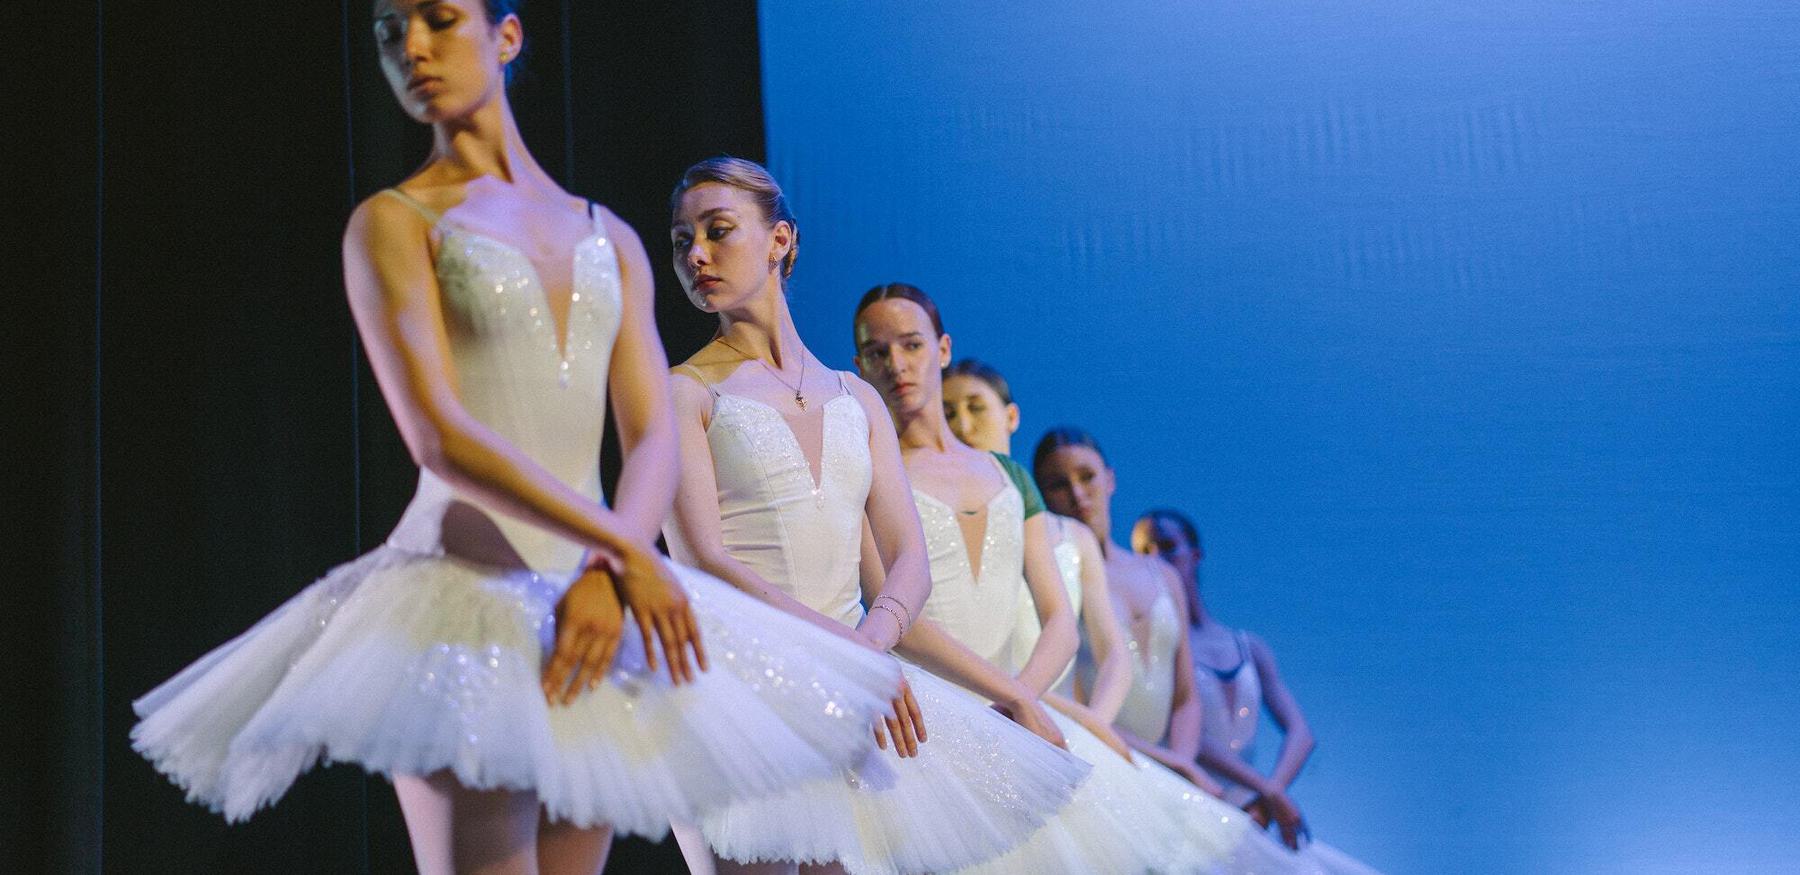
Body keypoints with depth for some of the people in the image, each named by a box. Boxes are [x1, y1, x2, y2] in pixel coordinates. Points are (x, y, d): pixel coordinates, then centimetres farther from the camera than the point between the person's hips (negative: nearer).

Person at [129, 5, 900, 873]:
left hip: (594, 594, 5)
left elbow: (655, 443, 5)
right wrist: (629, 552, -16)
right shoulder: (392, 223, 2)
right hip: (462, 590, -4)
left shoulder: (609, 238, 15)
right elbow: (440, 440, -11)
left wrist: (605, 576, -15)